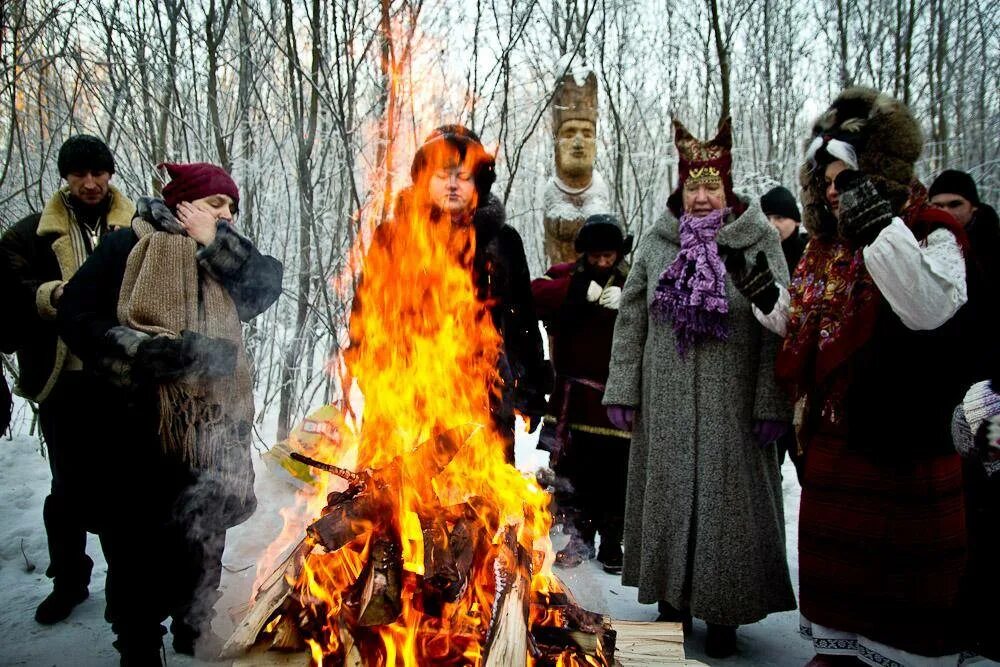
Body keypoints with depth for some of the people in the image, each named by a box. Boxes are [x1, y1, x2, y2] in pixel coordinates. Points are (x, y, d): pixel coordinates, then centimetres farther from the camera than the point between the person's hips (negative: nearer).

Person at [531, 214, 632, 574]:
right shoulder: (566, 275, 4)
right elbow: (535, 295, -15)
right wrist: (581, 291, -25)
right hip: (575, 396, 1)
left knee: (614, 474, 3)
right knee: (573, 470, 8)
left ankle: (612, 541, 19)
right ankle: (579, 537, 24)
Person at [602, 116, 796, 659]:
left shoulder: (759, 242, -2)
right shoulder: (656, 243, 6)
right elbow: (630, 322, 7)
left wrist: (771, 405, -11)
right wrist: (622, 391, 3)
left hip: (730, 408, -2)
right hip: (665, 405, 3)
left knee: (726, 502, 4)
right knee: (667, 496, 10)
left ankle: (724, 614, 21)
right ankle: (671, 602, 28)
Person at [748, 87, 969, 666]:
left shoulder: (930, 234, -7)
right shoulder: (827, 247, 13)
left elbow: (931, 309, -28)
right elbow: (799, 327, 21)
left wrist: (881, 226, -29)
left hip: (905, 438, -6)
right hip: (832, 433, 7)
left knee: (904, 564, 5)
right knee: (833, 551, 16)